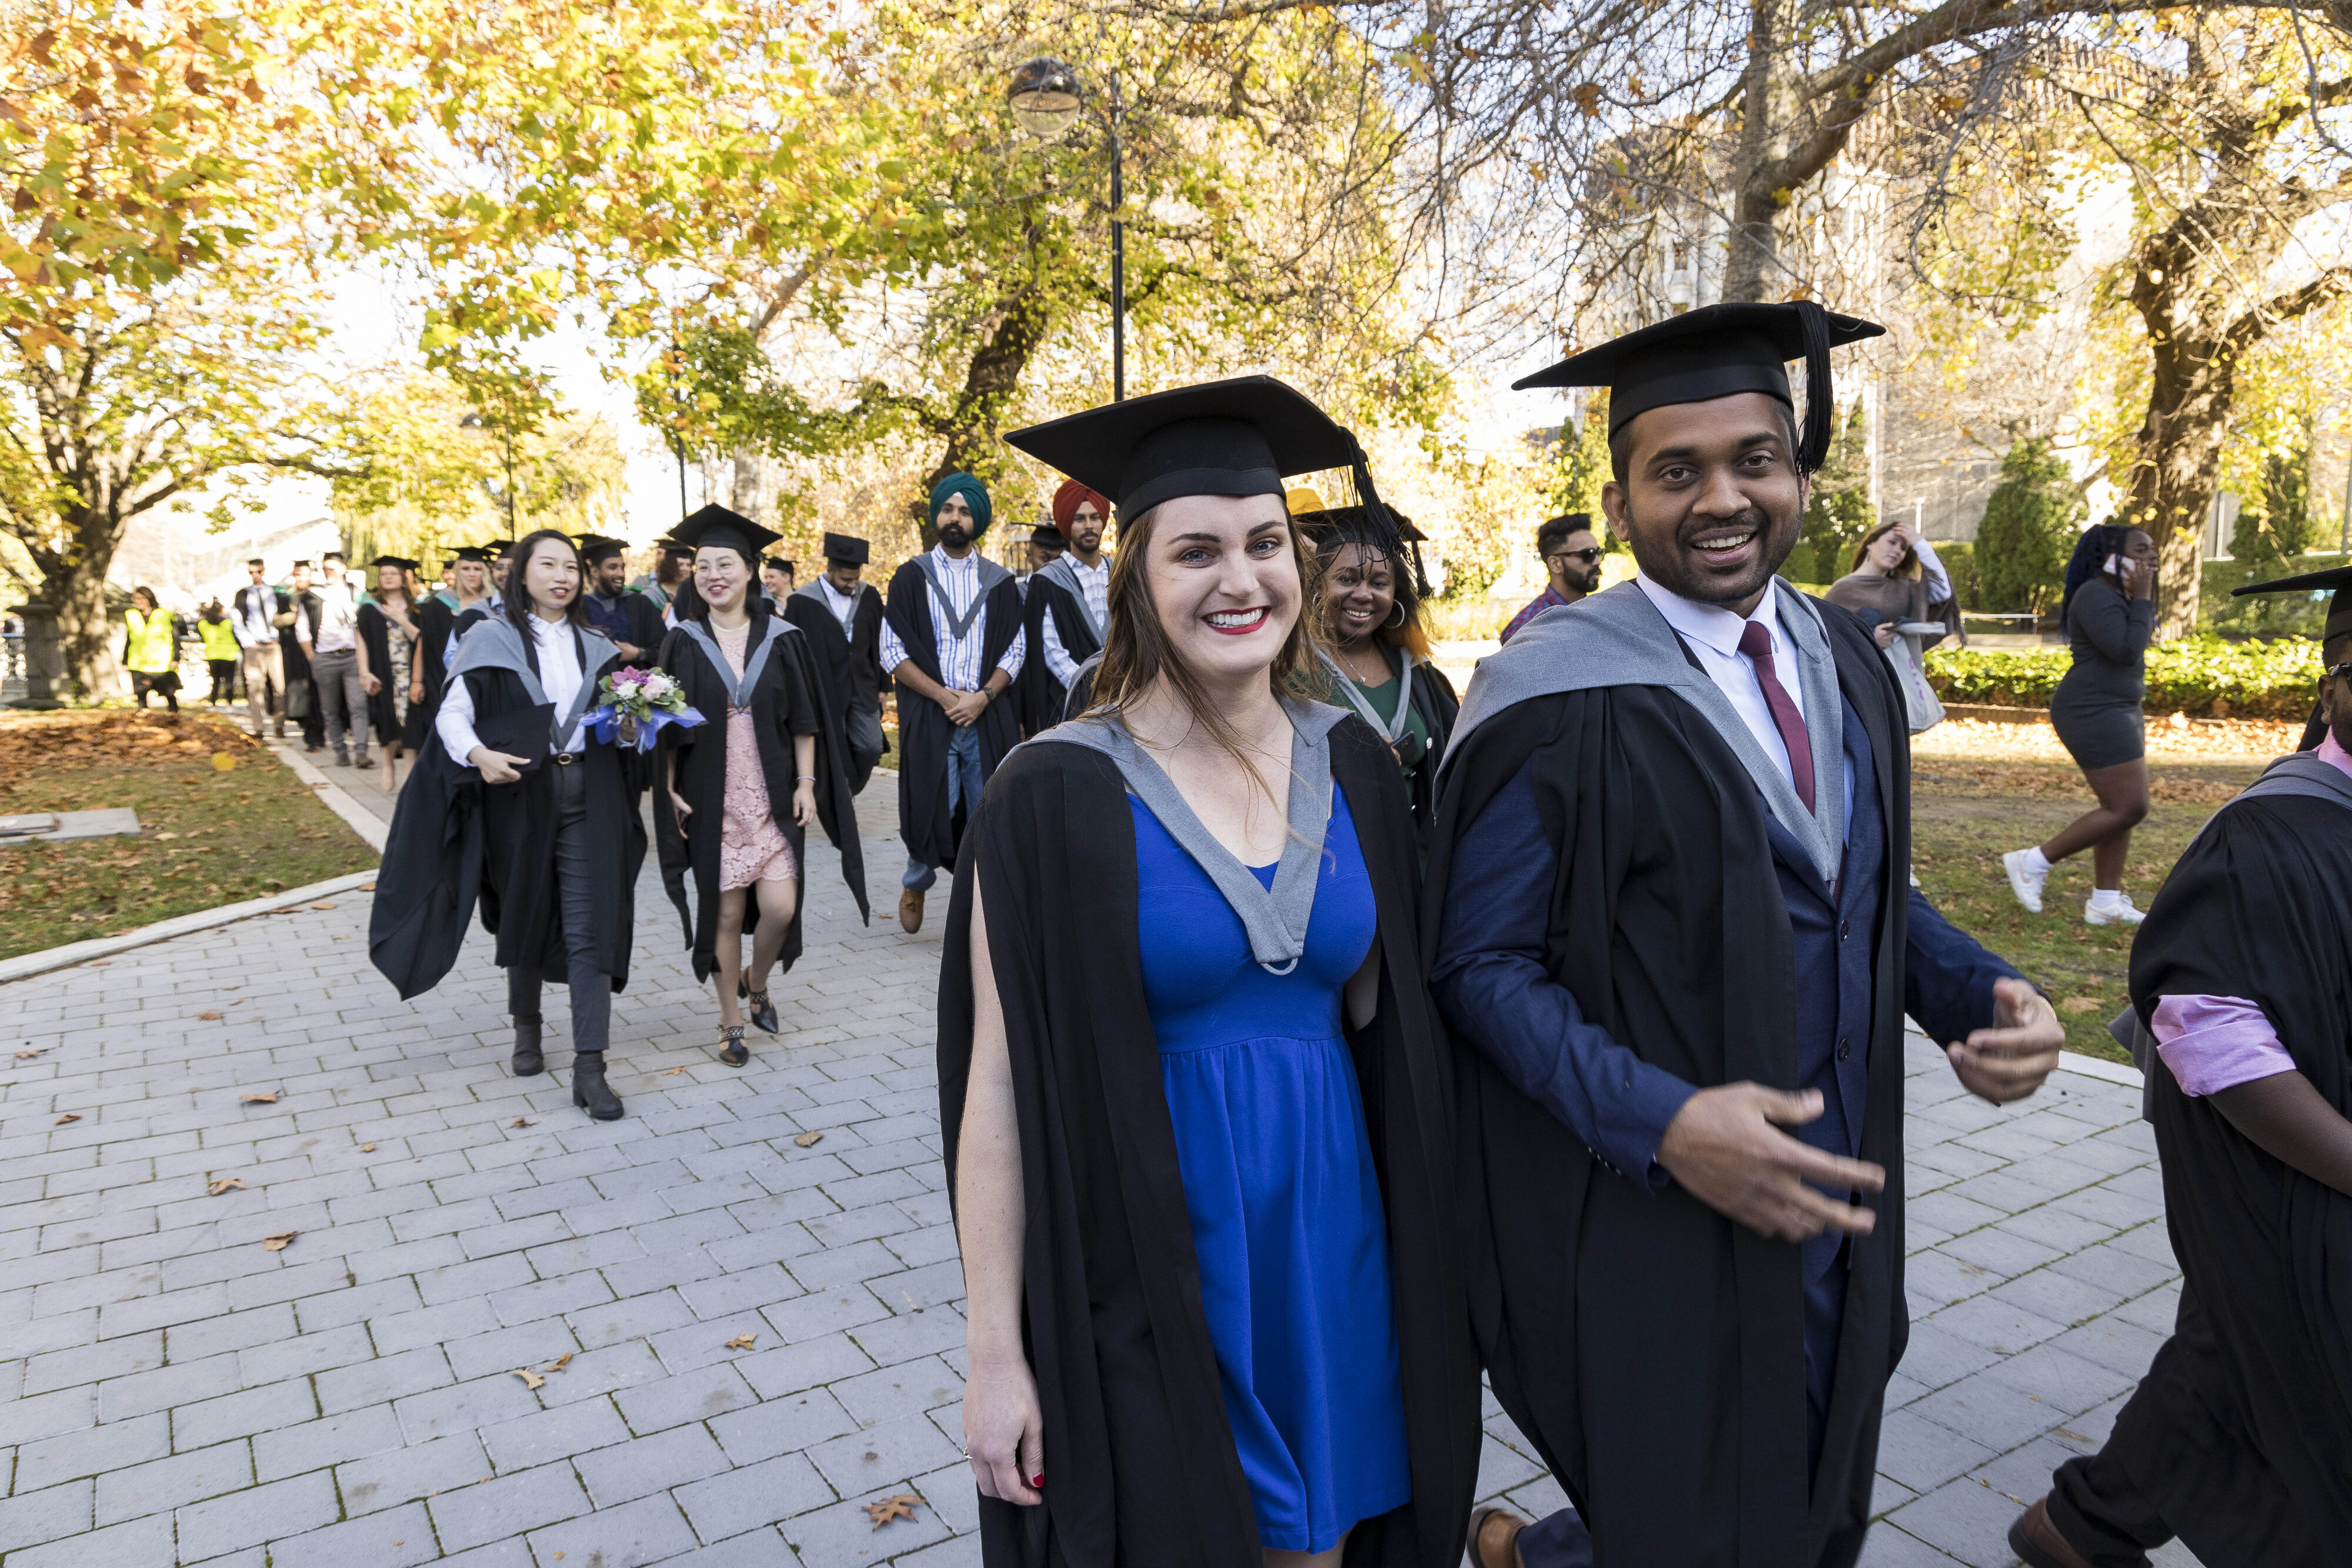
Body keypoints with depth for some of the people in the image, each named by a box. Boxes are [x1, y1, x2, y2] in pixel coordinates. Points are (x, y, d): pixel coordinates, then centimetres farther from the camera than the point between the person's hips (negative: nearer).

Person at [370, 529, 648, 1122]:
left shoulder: (596, 646, 11)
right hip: (521, 795, -1)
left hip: (590, 797, 1)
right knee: (527, 915, 13)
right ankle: (527, 1027, 38)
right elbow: (452, 713, -5)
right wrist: (479, 754, -24)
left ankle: (589, 1068, -7)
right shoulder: (493, 639, 1)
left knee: (590, 927, -7)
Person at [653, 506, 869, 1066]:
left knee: (779, 906, -8)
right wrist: (670, 790, -5)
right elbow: (667, 726, 3)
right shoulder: (683, 644, 2)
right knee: (726, 912, 3)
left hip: (772, 796, 0)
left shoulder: (781, 638, 2)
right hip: (711, 799, 0)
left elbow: (805, 719, 3)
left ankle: (757, 981, 23)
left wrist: (806, 783, -4)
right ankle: (731, 1022, 19)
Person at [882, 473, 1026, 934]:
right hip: (928, 717, -1)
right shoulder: (912, 577, 4)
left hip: (988, 717, 1)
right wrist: (943, 696, -11)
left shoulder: (999, 582, 9)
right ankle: (916, 883, 28)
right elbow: (892, 652, 0)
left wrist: (982, 697, -10)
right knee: (931, 808, -1)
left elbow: (1015, 650, 6)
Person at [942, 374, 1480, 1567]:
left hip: (1331, 1239, 4)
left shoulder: (1351, 765, -1)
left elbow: (1382, 1011, 8)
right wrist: (994, 1353, -11)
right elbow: (1001, 1083, -12)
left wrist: (1431, 1255, 7)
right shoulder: (1058, 795, -14)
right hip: (1145, 1266, -4)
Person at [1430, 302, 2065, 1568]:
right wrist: (1658, 1123, -27)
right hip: (1646, 1213, -7)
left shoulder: (1845, 662, 4)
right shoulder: (1563, 697, -18)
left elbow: (1869, 885, 13)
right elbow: (1479, 961, -16)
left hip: (1838, 1192, 7)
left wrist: (1981, 992, -6)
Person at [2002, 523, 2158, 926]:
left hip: (2117, 711, 11)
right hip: (2094, 712, -11)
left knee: (2123, 807, 8)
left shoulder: (2120, 596, 16)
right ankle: (2033, 862, -3)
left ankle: (2106, 902, 12)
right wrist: (2142, 598, -16)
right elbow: (2127, 651, -22)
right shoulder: (2096, 595, -14)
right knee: (2127, 809, -11)